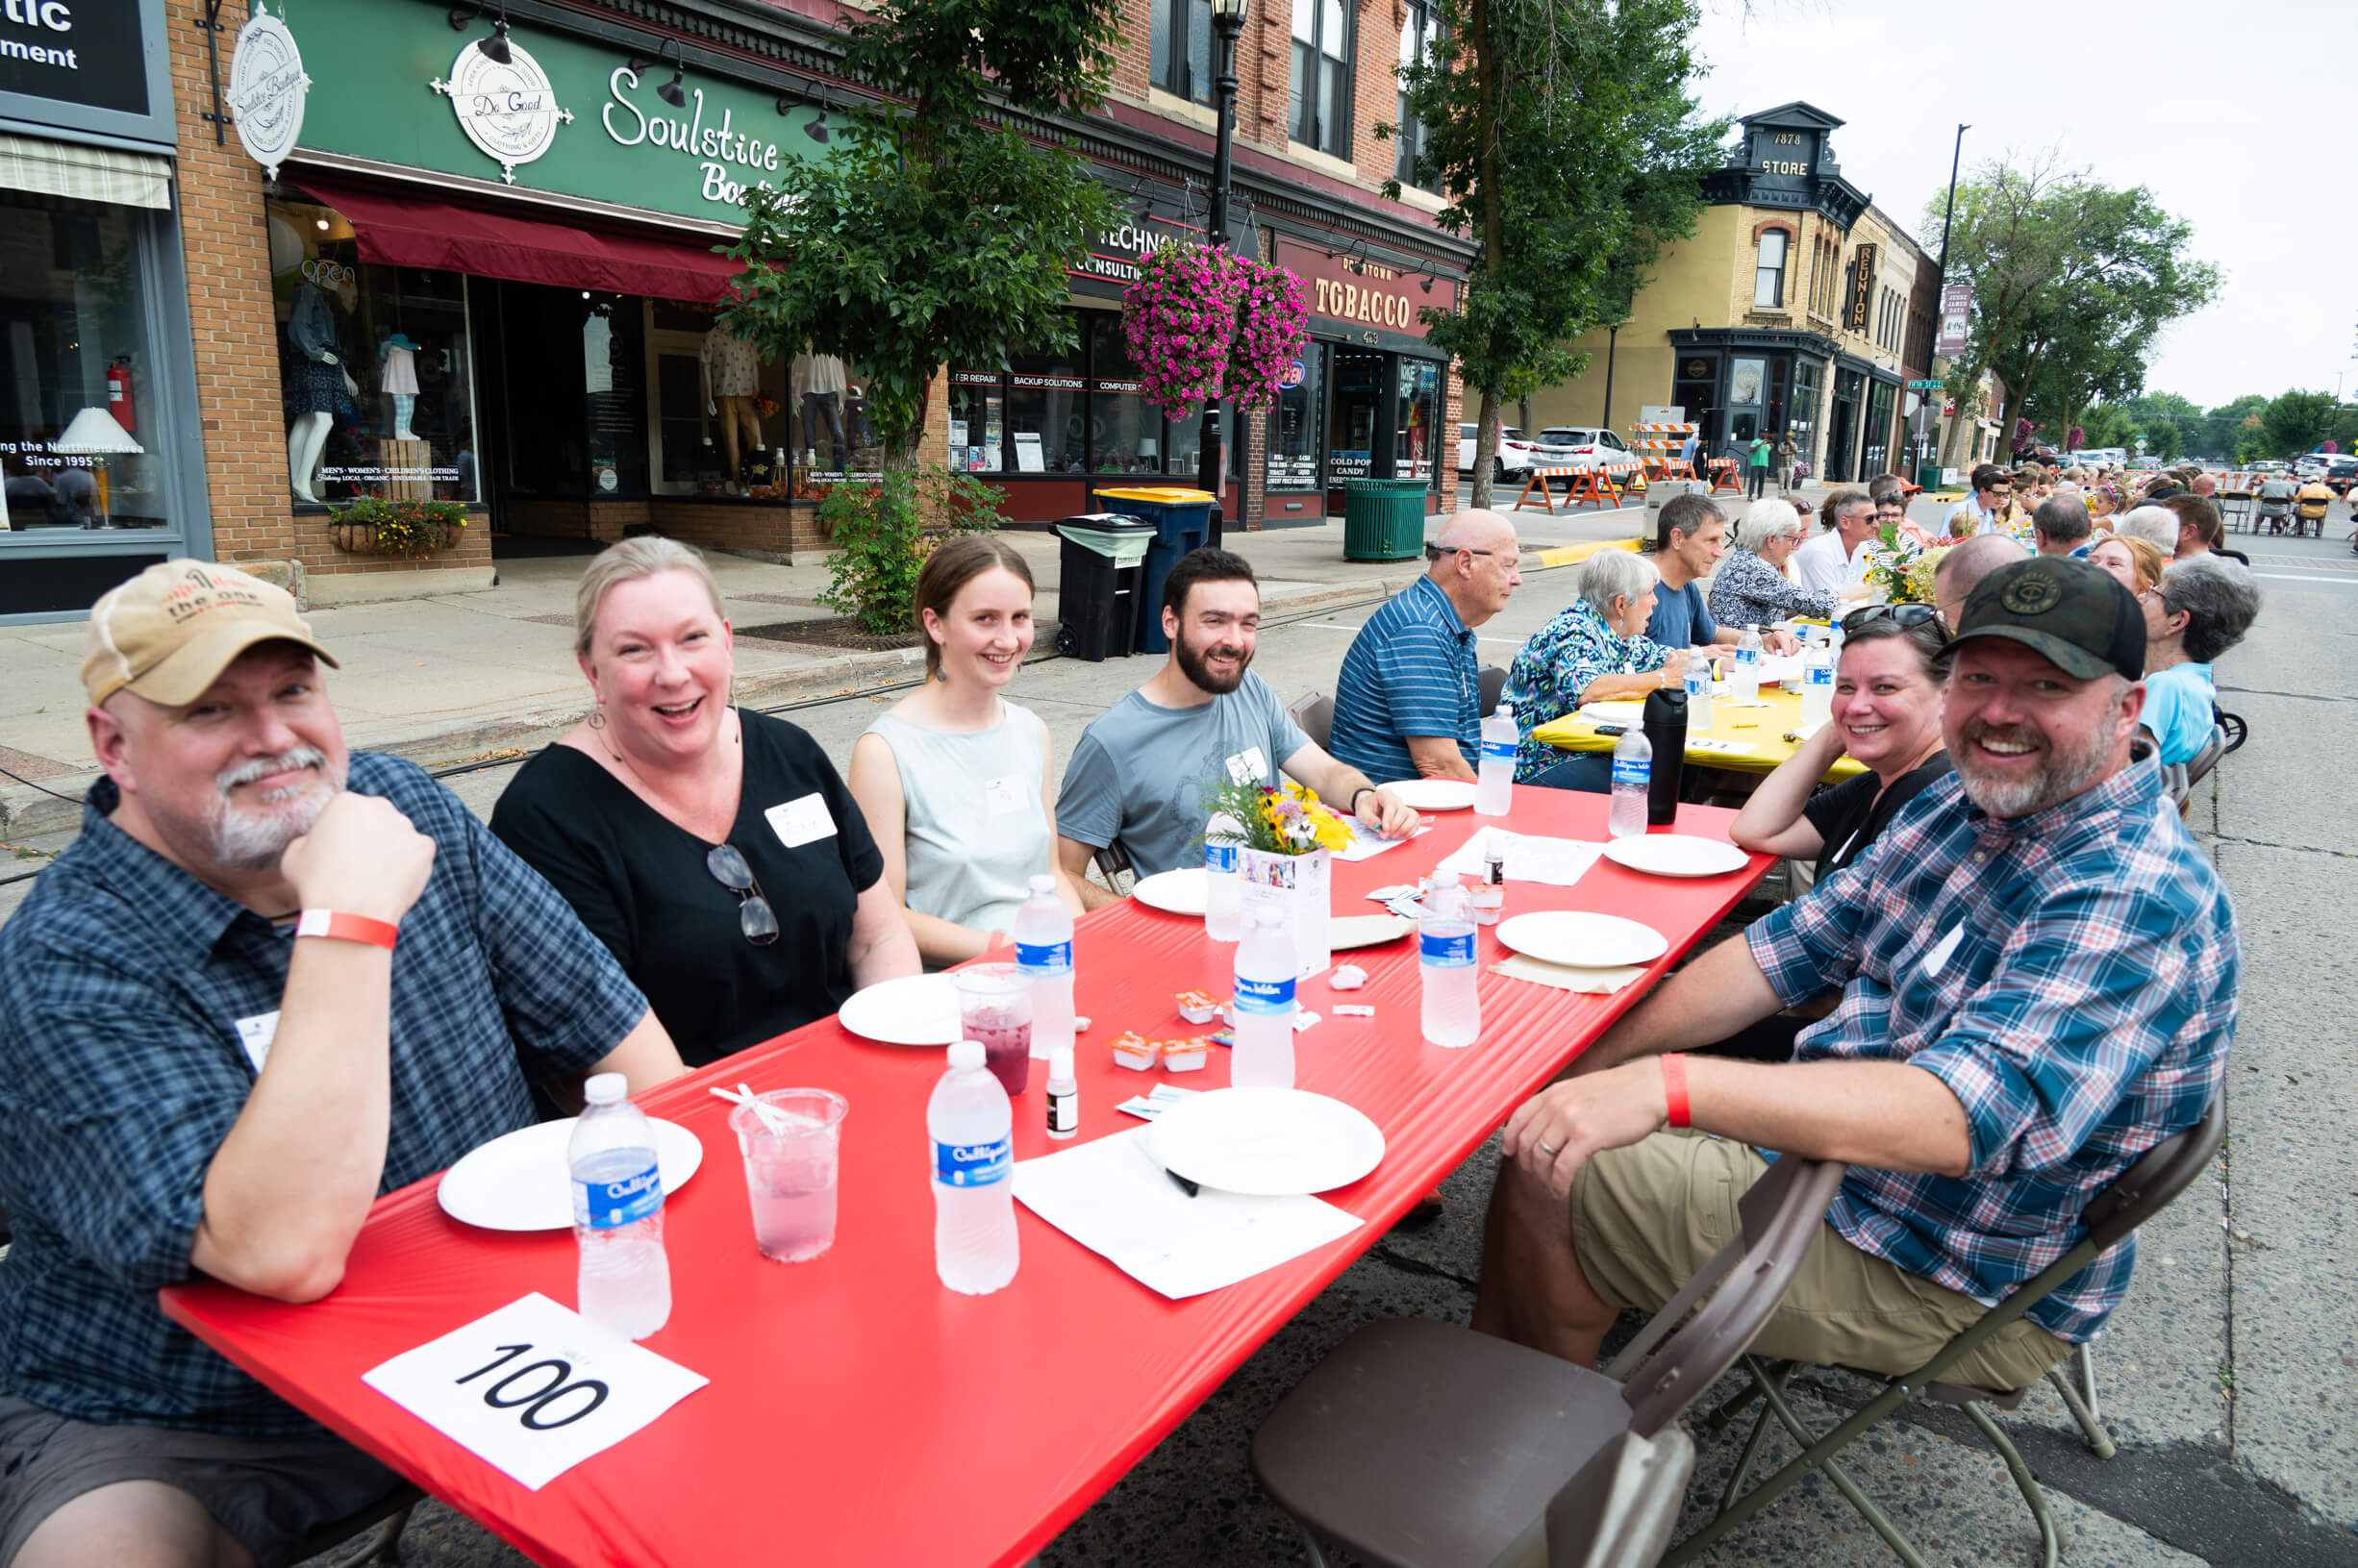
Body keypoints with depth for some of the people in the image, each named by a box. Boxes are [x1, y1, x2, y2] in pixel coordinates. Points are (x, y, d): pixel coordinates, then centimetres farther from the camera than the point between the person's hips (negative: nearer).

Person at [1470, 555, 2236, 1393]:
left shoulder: (2139, 897, -26)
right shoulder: (1963, 806, 2)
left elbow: (1960, 1118, -39)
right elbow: (1788, 948, 4)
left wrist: (1668, 1086, -48)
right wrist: (1584, 1071, -5)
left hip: (1952, 1290, -8)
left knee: (1552, 1185, -11)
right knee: (1541, 1138, 7)